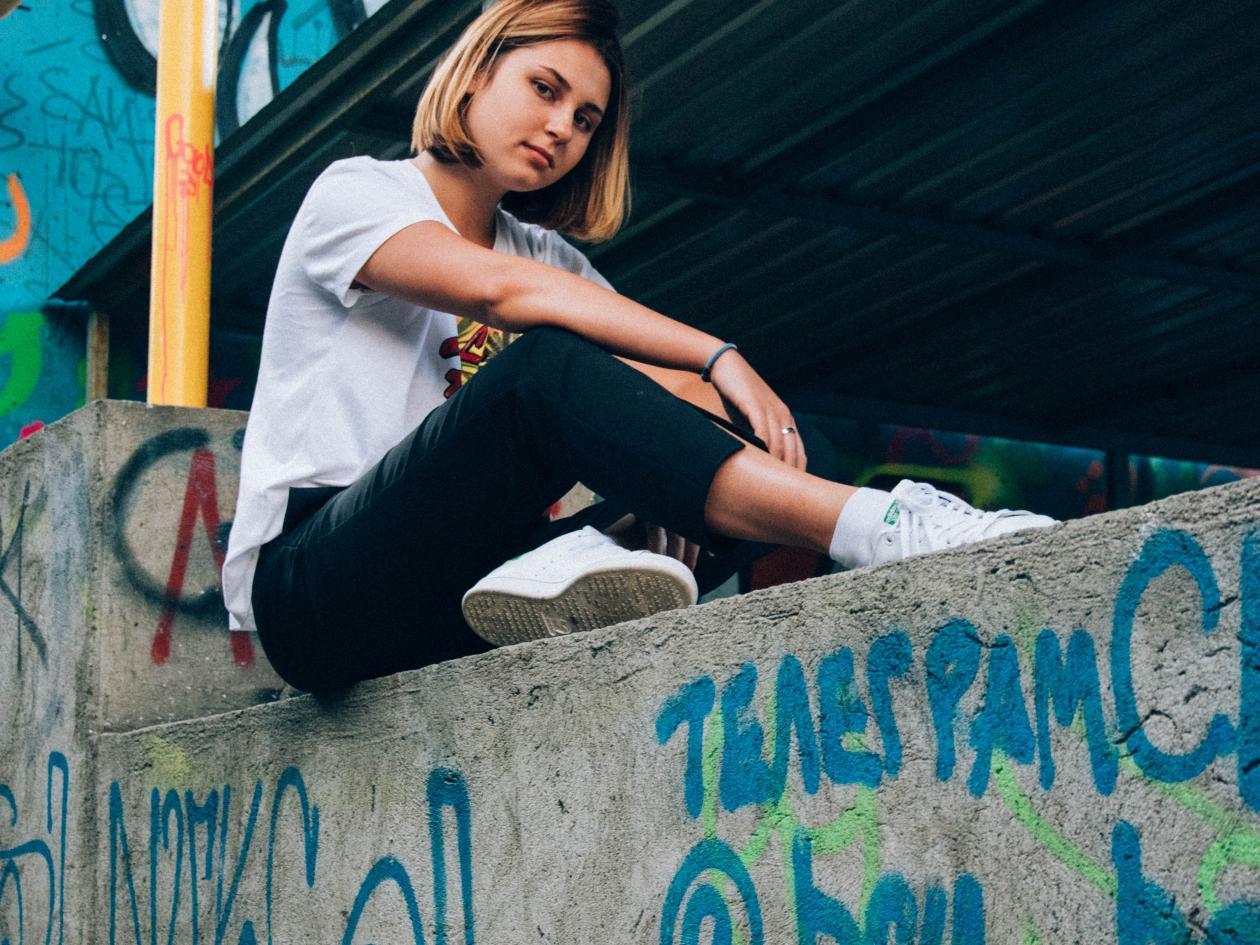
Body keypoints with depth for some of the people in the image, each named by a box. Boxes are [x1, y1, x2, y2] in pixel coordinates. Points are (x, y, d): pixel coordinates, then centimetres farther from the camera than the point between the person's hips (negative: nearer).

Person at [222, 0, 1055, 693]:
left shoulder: (549, 256, 21)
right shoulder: (356, 193, 1)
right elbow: (498, 288, -19)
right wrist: (718, 358, -23)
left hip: (447, 609, 6)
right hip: (308, 584, -6)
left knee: (761, 436, -10)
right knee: (544, 368, -32)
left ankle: (579, 557, -41)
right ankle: (879, 527, -42)